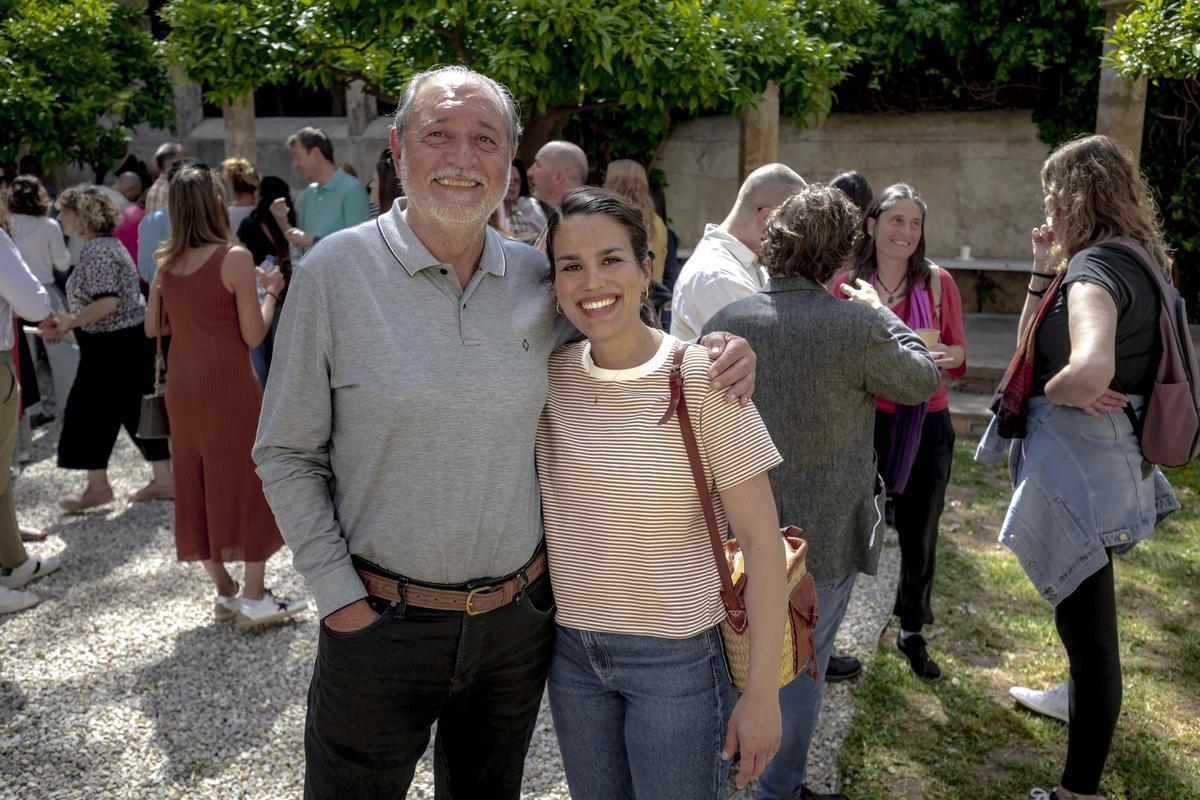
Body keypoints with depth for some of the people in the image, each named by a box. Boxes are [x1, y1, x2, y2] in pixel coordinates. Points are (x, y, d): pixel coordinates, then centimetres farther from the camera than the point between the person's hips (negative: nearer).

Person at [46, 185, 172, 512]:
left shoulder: (97, 250, -16)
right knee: (137, 410, 11)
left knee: (88, 412, 2)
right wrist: (68, 325, 14)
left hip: (112, 346, -10)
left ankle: (98, 486, 12)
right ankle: (163, 480, 15)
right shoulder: (107, 244, 16)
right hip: (130, 341, 10)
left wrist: (70, 322, -19)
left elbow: (107, 302, -26)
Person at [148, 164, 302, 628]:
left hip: (183, 391, 6)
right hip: (231, 389, -6)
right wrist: (271, 291, 2)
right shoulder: (234, 258, -13)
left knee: (198, 486, 13)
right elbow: (253, 334, -13)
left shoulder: (166, 262, 4)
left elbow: (153, 327, 11)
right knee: (248, 485, 5)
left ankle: (224, 593, 23)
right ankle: (254, 599, 9)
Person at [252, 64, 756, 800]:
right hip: (379, 622, -3)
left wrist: (712, 355, -8)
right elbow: (287, 453, -5)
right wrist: (338, 596, -10)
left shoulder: (540, 279, -2)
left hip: (519, 616, 3)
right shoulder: (336, 270, -10)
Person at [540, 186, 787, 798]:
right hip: (571, 648, 5)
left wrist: (762, 691, -13)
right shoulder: (549, 374, -3)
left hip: (677, 656, -4)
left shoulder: (701, 377, -16)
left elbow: (762, 542, -14)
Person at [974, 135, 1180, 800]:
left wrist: (1050, 390, -19)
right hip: (1099, 458, 10)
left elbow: (1091, 372, -40)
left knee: (1087, 623, 0)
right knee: (1083, 615, 29)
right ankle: (1079, 699, 52)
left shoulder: (1095, 268, -20)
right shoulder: (1128, 261, 10)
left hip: (1078, 463, -10)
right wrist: (1044, 271, 5)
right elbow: (1032, 344, 13)